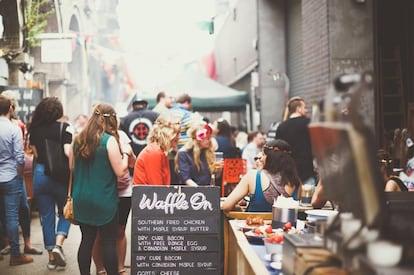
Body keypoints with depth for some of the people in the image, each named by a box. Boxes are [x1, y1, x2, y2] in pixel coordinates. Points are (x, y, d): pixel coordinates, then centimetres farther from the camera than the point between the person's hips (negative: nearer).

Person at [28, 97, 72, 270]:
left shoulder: (34, 129, 2)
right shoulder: (64, 128, -9)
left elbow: (34, 154, -1)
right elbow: (68, 152, -16)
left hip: (39, 174, 3)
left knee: (46, 216, 11)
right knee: (65, 212, 14)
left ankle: (51, 256, 15)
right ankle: (58, 245, -6)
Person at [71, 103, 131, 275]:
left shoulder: (78, 139, 3)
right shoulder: (109, 140, -14)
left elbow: (71, 166, 14)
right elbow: (121, 171, -13)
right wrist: (125, 153, 1)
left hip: (82, 200, 5)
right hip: (104, 201, -5)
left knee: (87, 240, 12)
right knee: (109, 242, 4)